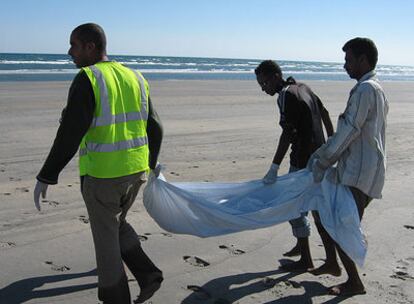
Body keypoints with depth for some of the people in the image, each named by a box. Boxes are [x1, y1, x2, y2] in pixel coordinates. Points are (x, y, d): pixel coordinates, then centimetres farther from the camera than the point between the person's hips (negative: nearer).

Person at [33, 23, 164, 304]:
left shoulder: (86, 80, -14)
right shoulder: (135, 78, 7)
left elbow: (69, 135, -19)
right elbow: (155, 128, 12)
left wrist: (46, 177, -11)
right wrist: (151, 163, 26)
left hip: (102, 175, -6)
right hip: (136, 171, 7)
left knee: (106, 236, 11)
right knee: (117, 224, 28)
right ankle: (147, 274, 19)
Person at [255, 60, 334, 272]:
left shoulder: (286, 95, -18)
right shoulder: (303, 88, 10)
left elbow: (287, 133, -25)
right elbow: (325, 114, 17)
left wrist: (274, 169, -28)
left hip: (303, 160, -10)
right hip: (318, 155, 10)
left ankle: (305, 260, 5)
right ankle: (301, 244, 35)